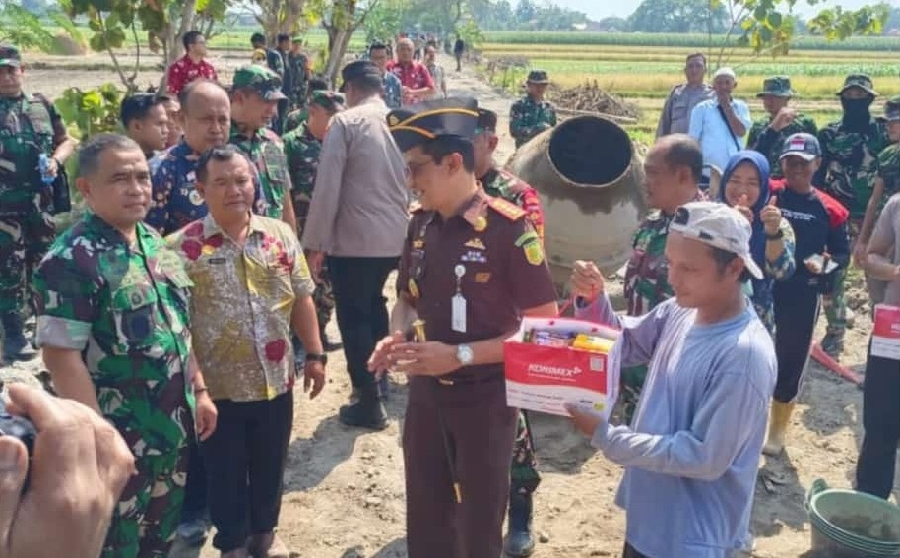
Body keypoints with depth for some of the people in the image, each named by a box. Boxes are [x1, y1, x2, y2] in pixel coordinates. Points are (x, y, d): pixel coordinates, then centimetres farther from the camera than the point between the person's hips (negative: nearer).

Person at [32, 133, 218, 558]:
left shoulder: (155, 243, 5)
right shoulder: (70, 261, -19)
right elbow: (61, 355, -21)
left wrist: (199, 391, 13)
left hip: (173, 426, 7)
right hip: (120, 437, -7)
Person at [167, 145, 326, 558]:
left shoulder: (280, 235, 0)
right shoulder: (182, 247, -11)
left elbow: (301, 299, 6)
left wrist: (314, 355, 4)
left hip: (275, 381, 3)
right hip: (218, 386, -3)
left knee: (270, 465, 20)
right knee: (226, 471, 15)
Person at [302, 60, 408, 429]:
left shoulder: (345, 123, -10)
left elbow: (327, 187, -14)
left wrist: (315, 243, -9)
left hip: (353, 239, -6)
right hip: (395, 237, 6)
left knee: (354, 318, 5)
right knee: (373, 304, 26)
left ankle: (369, 404, 10)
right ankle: (378, 378, 39)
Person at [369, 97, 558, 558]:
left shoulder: (510, 229, -18)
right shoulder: (420, 225, 1)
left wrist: (461, 354, -24)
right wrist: (397, 338, -7)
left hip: (484, 399, -5)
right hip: (425, 394, 6)